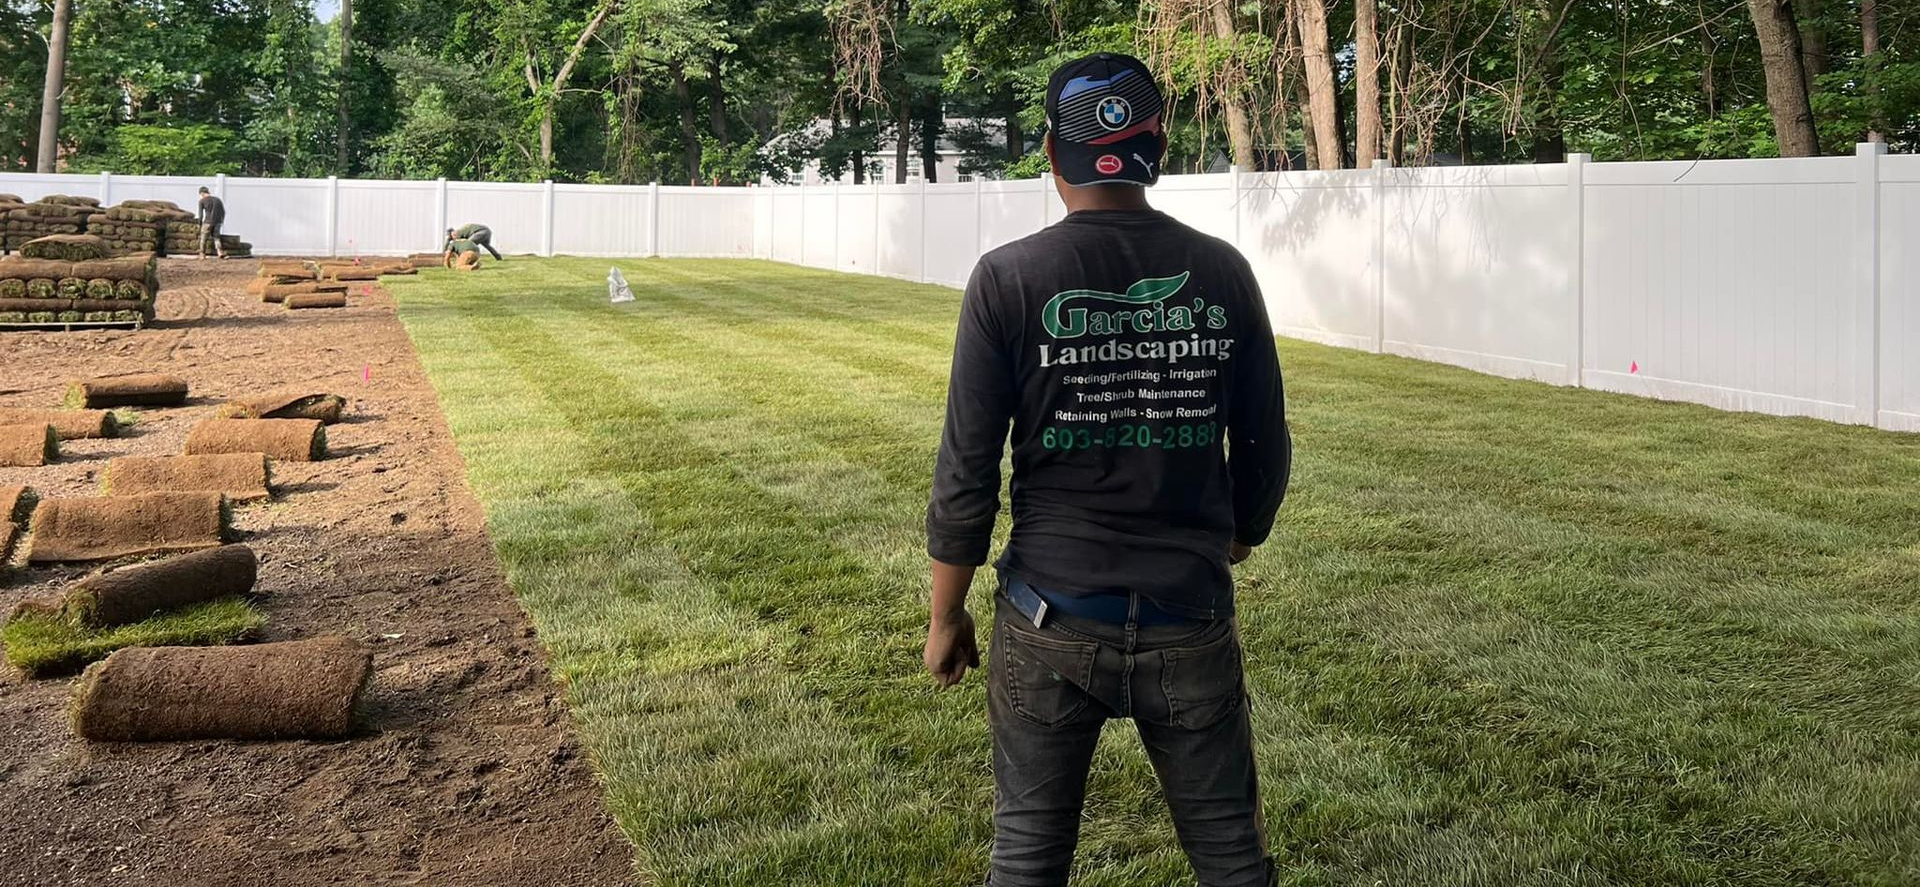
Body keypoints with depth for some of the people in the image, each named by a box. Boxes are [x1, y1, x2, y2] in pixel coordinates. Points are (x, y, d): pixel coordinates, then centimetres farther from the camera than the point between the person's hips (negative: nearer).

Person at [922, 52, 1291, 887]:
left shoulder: (1009, 278, -9)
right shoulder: (1222, 272, -2)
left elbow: (967, 469, -8)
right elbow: (1265, 448, 4)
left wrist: (946, 615, 4)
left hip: (1052, 622, -1)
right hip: (1192, 621, 2)